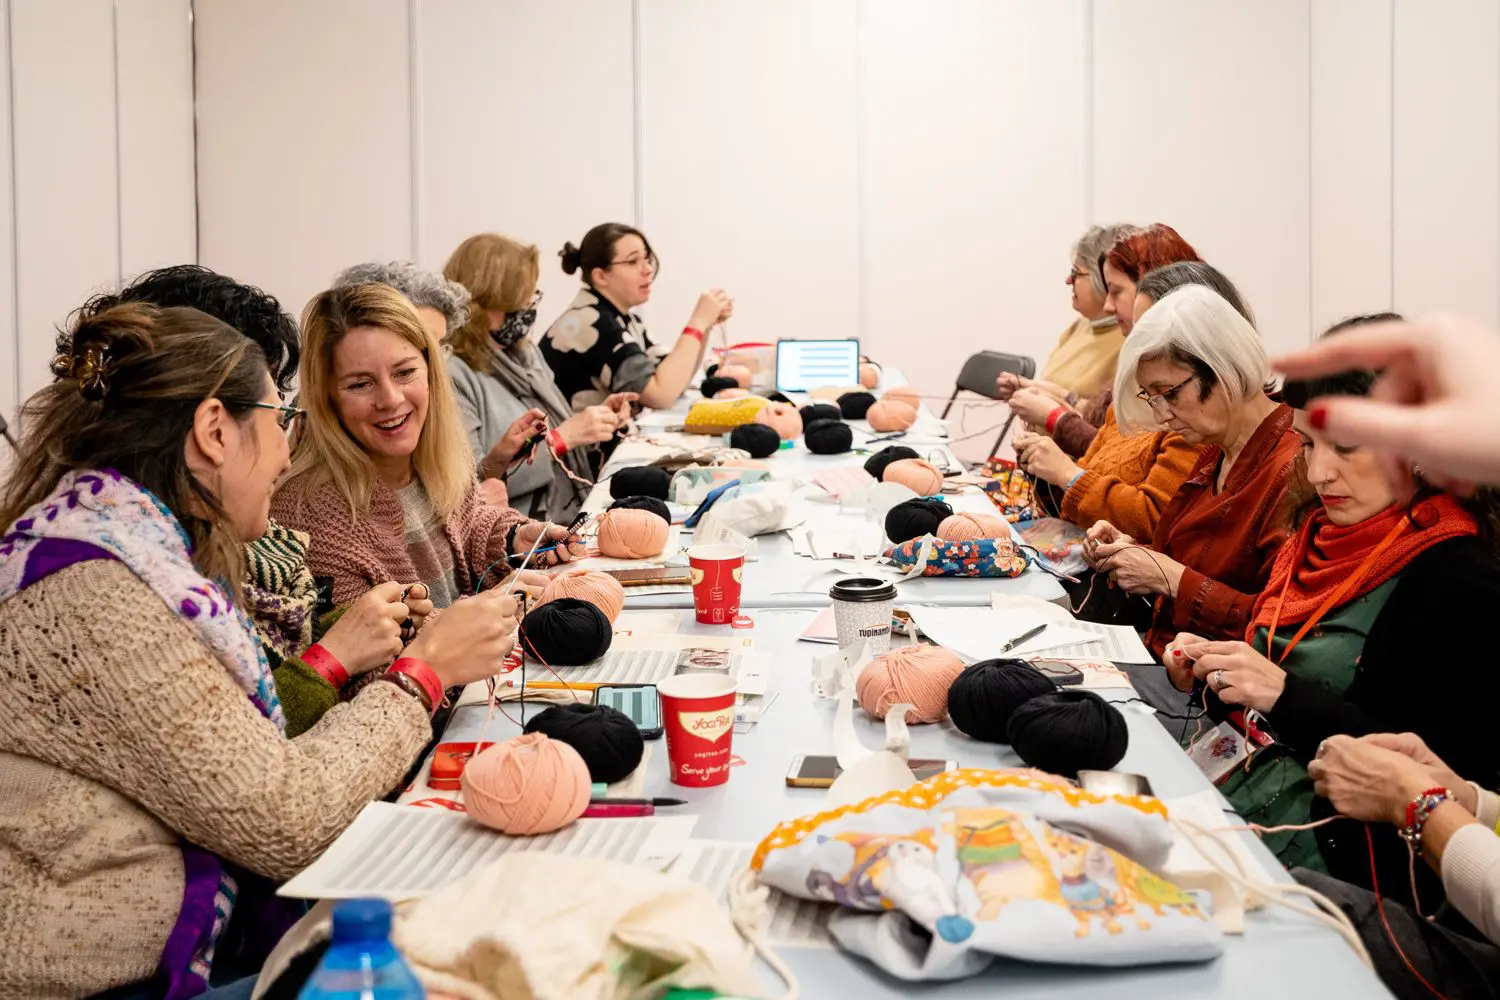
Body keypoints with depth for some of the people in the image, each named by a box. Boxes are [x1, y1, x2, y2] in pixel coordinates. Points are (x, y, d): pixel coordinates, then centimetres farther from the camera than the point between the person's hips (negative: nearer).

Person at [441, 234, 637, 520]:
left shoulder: (525, 353, 14)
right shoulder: (451, 374, -11)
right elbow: (468, 486, -19)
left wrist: (597, 420, 3)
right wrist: (561, 438, -17)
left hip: (579, 518, 8)